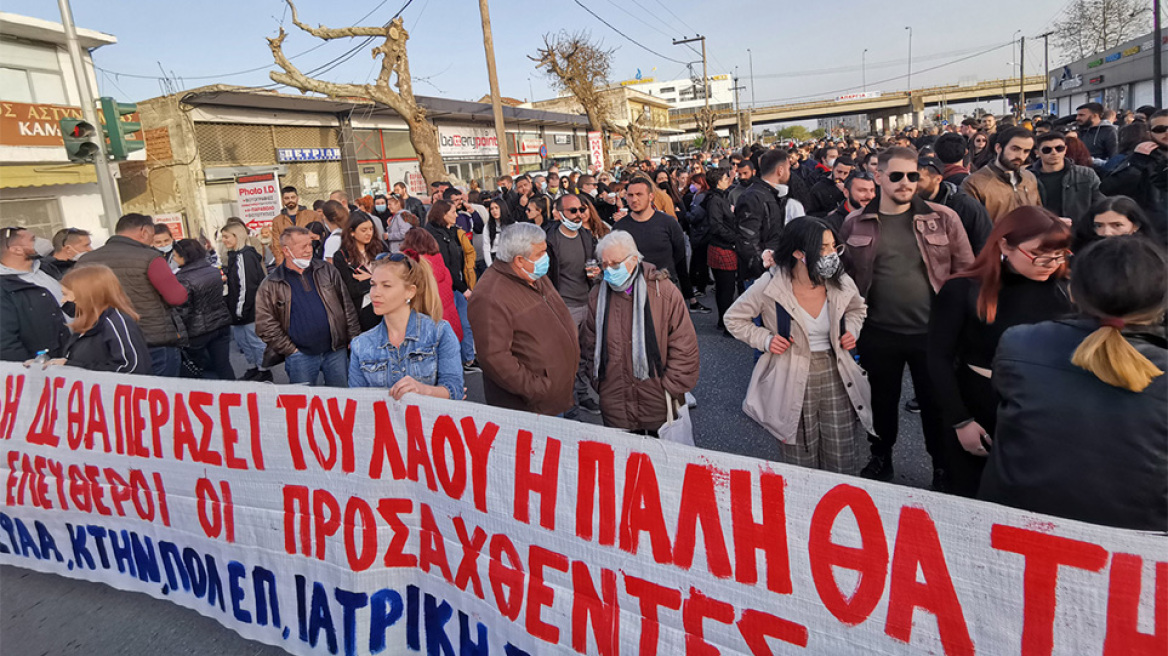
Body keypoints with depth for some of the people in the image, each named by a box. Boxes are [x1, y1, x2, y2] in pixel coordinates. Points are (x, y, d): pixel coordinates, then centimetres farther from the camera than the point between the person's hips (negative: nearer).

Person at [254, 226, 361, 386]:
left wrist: (354, 340, 3)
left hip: (336, 351, 2)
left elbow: (347, 307, 8)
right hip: (300, 357, -2)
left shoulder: (327, 270, 7)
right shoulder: (270, 285, 0)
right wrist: (290, 350, -7)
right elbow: (265, 325, -3)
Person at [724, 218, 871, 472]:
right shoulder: (770, 286, -13)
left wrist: (851, 330, 2)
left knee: (844, 465, 8)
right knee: (801, 465, 8)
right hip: (792, 383, -3)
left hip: (835, 376, 3)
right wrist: (765, 339, -12)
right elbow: (734, 318, 1)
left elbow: (858, 309, 22)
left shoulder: (841, 284, -2)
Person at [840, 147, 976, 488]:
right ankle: (881, 456, 39)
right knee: (883, 399, 17)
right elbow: (847, 275, 8)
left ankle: (943, 466, 34)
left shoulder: (943, 218, -2)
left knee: (936, 402, 12)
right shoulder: (856, 224, 0)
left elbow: (966, 270, 3)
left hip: (931, 331, 0)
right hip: (879, 333, 1)